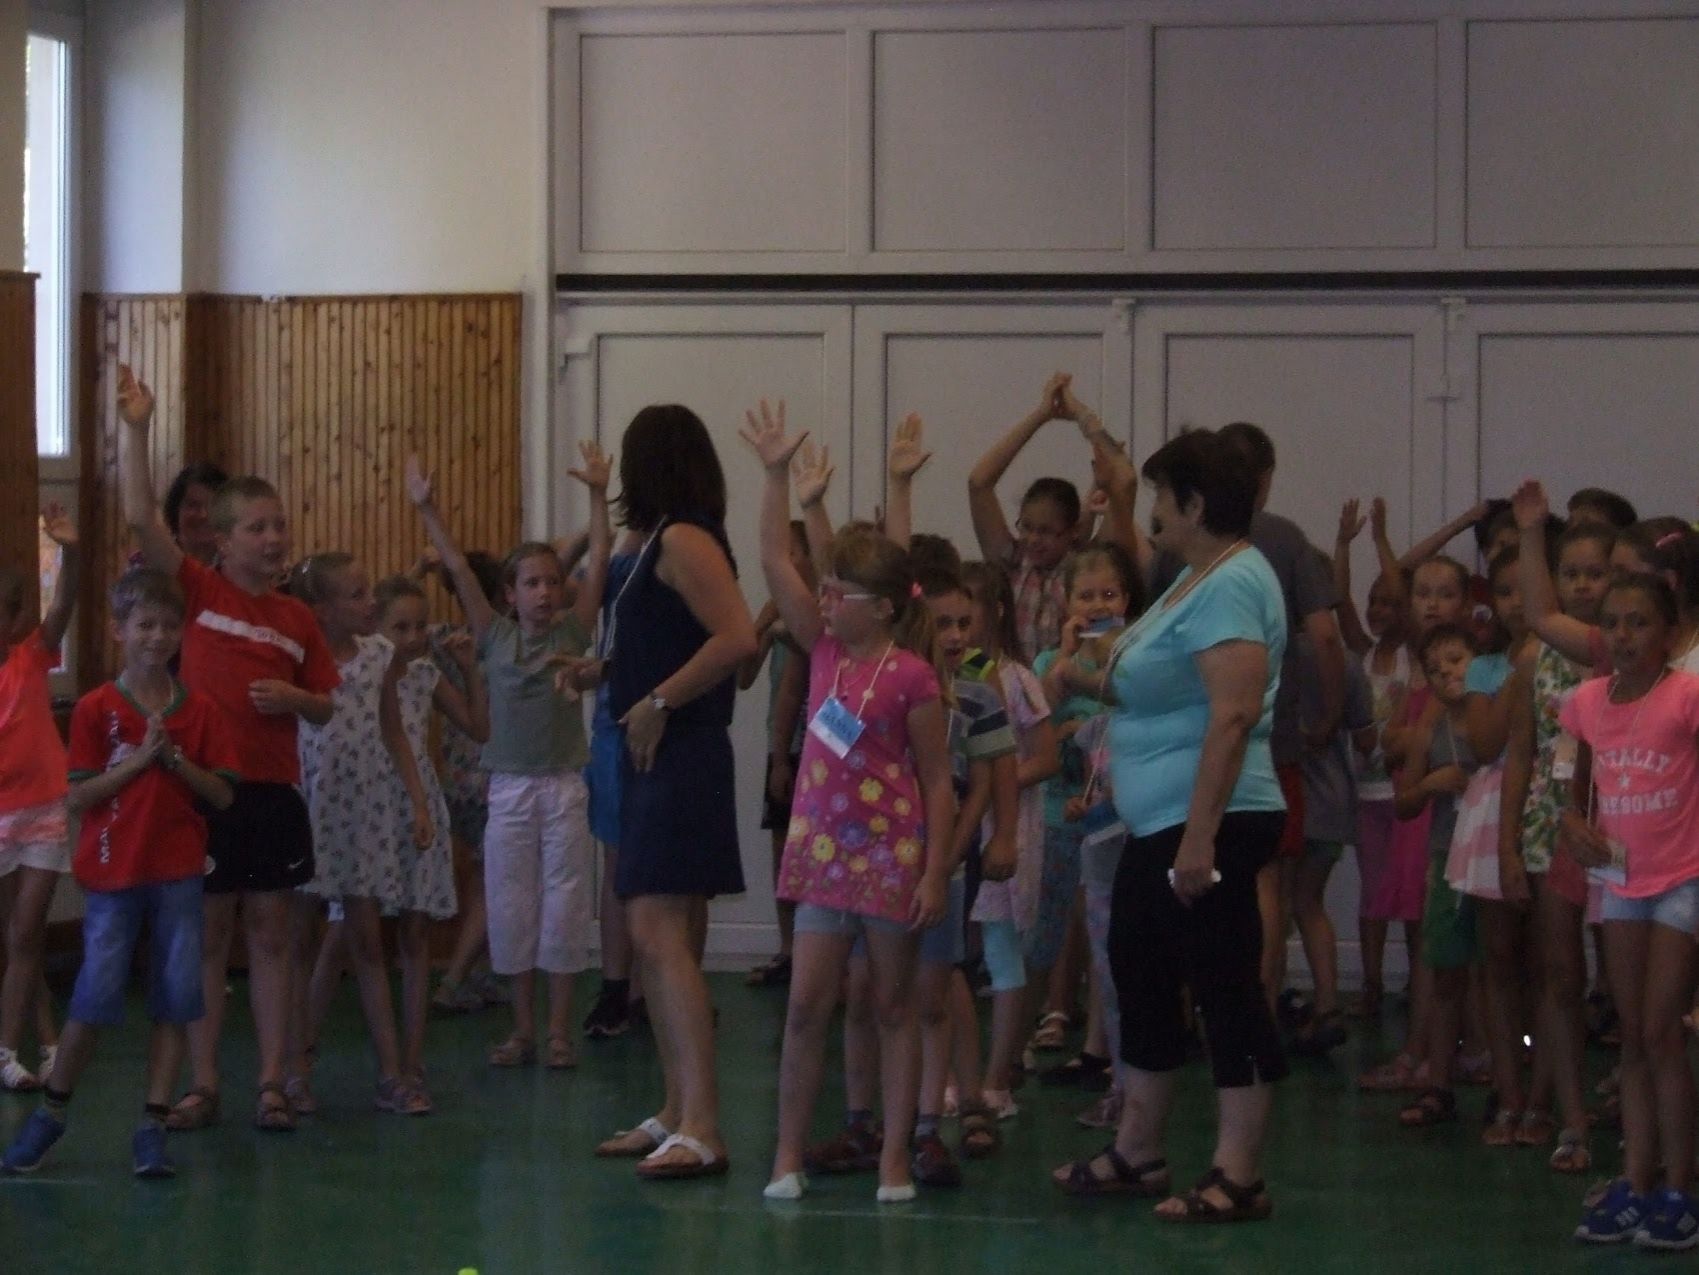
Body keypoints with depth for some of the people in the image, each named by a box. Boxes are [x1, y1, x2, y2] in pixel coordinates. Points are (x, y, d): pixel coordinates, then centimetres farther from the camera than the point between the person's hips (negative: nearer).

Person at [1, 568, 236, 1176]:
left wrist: (176, 760, -13)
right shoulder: (96, 709, -2)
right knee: (95, 999, -3)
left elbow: (223, 793, 2)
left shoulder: (199, 712, 4)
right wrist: (138, 760, -16)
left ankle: (153, 1126, 6)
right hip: (114, 873, -2)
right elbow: (79, 797, -7)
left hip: (178, 874, 2)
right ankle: (51, 1113, 16)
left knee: (174, 1002, -1)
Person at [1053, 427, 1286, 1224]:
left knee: (1225, 989, -6)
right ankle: (1136, 1154, 27)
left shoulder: (1232, 584, -17)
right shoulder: (1194, 577, 15)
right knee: (1140, 978, 17)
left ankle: (1238, 1178, -2)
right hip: (1159, 825, 11)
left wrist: (1199, 835, -28)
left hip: (1206, 824, -11)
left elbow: (1233, 715, -25)